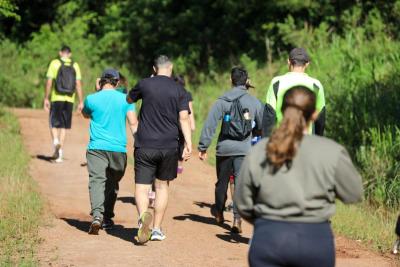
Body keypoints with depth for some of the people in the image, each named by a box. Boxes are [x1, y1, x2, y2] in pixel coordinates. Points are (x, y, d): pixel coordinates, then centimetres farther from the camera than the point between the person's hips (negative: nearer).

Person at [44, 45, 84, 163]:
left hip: (56, 99, -2)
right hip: (69, 99, 2)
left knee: (54, 124, 8)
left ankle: (56, 141, -21)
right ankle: (59, 154, 7)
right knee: (64, 126, 8)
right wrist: (81, 102, 3)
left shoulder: (54, 63, 0)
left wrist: (46, 98, 0)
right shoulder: (75, 66, 6)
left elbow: (49, 82, -5)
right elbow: (78, 84, 1)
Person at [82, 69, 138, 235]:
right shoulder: (125, 99, 3)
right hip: (118, 149, 1)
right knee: (112, 184, 16)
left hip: (96, 148, -1)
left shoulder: (92, 99, 3)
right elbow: (133, 123, -3)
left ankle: (97, 214, -31)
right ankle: (107, 218, 23)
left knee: (96, 180, -11)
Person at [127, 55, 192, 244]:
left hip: (145, 145, -2)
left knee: (141, 187, -2)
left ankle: (143, 215, -32)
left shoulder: (145, 84, 0)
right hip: (169, 146, 2)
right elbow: (184, 118, -7)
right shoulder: (179, 90, 2)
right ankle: (157, 228, 18)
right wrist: (188, 143, -9)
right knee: (162, 186, 17)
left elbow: (128, 99, 19)